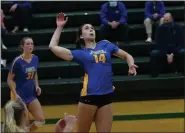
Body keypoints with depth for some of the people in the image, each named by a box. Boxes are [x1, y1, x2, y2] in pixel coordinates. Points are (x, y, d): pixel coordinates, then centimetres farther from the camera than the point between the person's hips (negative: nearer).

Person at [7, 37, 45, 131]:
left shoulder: (35, 58, 0)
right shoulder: (17, 61, -18)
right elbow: (9, 79, -12)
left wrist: (37, 86, 2)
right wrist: (15, 94, -20)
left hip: (31, 94, 6)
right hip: (20, 95, -6)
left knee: (41, 120, 3)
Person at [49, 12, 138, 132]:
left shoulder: (105, 45, 14)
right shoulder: (80, 53, 8)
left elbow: (127, 56, 20)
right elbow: (53, 46, 5)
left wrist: (131, 65, -1)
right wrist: (60, 27, 11)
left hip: (106, 96, 2)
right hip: (89, 96, -2)